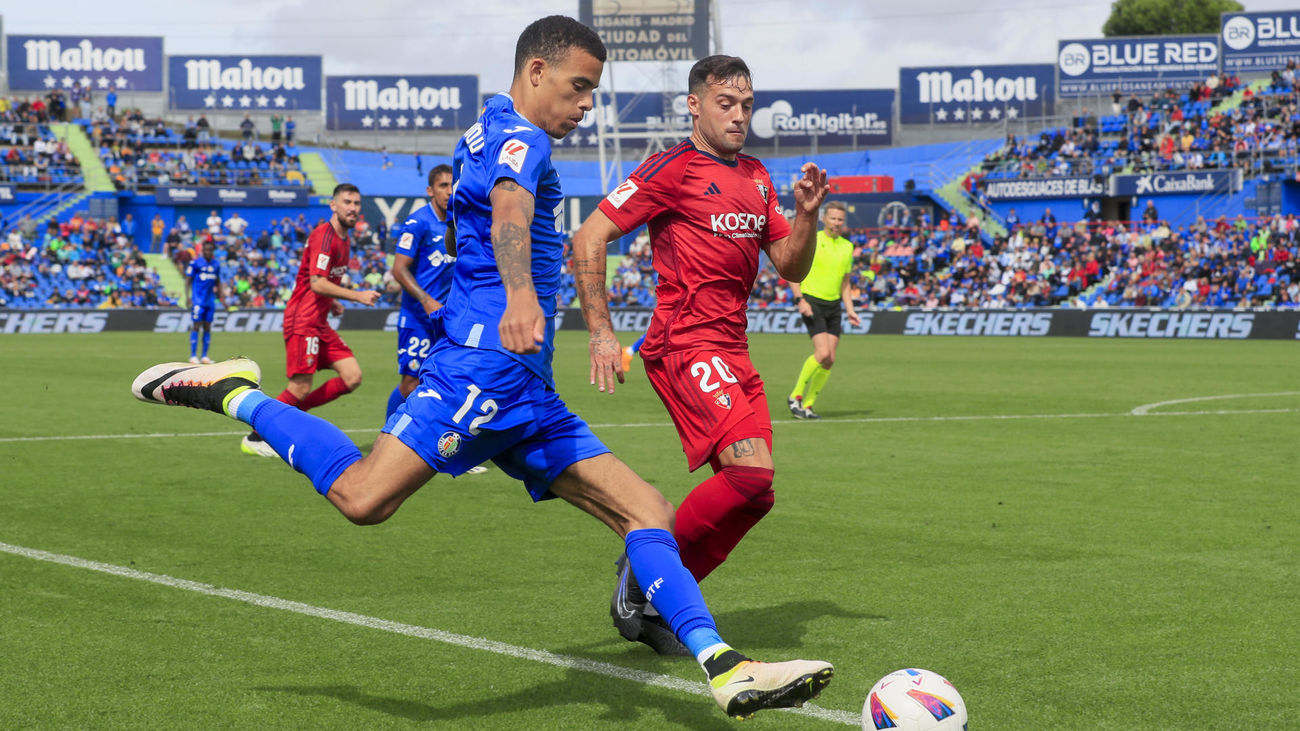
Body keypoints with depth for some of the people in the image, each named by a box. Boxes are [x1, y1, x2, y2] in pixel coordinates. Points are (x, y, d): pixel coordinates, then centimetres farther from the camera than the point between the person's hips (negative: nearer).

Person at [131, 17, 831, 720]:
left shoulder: (485, 135, 26)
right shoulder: (517, 136, -5)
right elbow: (509, 210, -29)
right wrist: (519, 292, -48)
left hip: (525, 396, 11)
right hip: (488, 364, -11)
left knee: (646, 511, 2)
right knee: (363, 497, -24)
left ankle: (726, 669, -7)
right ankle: (235, 395, -2)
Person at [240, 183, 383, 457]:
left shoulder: (343, 239, 14)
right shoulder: (324, 235, -16)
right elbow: (316, 283, -24)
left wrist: (332, 302, 11)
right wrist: (357, 296, -24)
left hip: (320, 322, 9)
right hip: (303, 319, -9)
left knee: (353, 377, 1)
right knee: (301, 388, -9)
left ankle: (295, 412, 11)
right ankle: (254, 438, 6)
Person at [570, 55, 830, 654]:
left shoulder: (757, 179, 19)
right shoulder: (673, 169, -5)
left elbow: (792, 267, 19)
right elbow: (588, 239, -9)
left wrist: (807, 213, 0)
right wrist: (601, 331, -15)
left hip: (732, 352, 9)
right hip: (687, 346, -9)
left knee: (754, 493, 3)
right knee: (751, 469, -23)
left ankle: (651, 603, 11)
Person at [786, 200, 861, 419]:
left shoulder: (847, 246, 12)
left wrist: (850, 311, 10)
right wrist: (800, 300, -15)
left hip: (834, 305, 6)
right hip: (812, 302, -6)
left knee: (830, 360, -2)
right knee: (823, 354, -19)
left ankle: (808, 405, 9)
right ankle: (795, 396, -4)